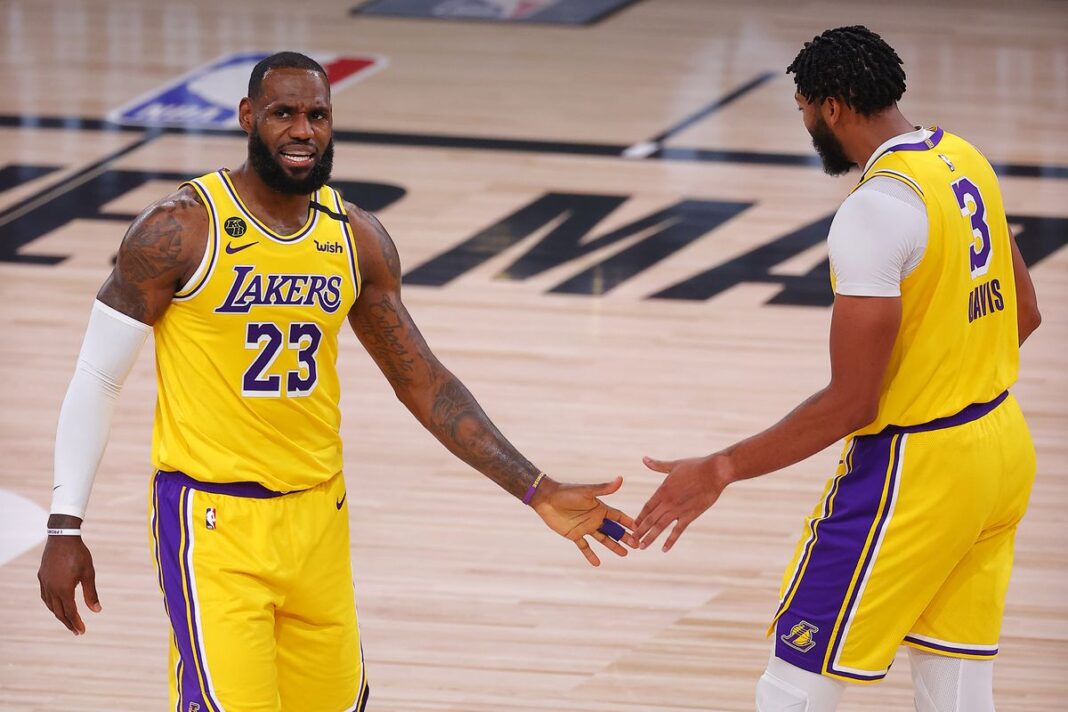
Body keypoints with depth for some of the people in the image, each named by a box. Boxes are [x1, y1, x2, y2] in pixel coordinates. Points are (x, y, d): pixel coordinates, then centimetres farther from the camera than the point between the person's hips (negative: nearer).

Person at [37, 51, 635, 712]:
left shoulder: (358, 239, 4)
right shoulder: (180, 230, -11)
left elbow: (424, 383, 11)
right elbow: (98, 378, -5)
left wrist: (538, 492, 4)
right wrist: (66, 528, -7)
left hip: (318, 515, 6)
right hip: (212, 519, -5)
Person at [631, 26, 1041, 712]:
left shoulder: (874, 211, -22)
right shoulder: (964, 162, 4)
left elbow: (851, 404, -22)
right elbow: (1023, 315, 16)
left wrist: (720, 471, -17)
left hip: (914, 473, -9)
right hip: (1004, 449, 9)